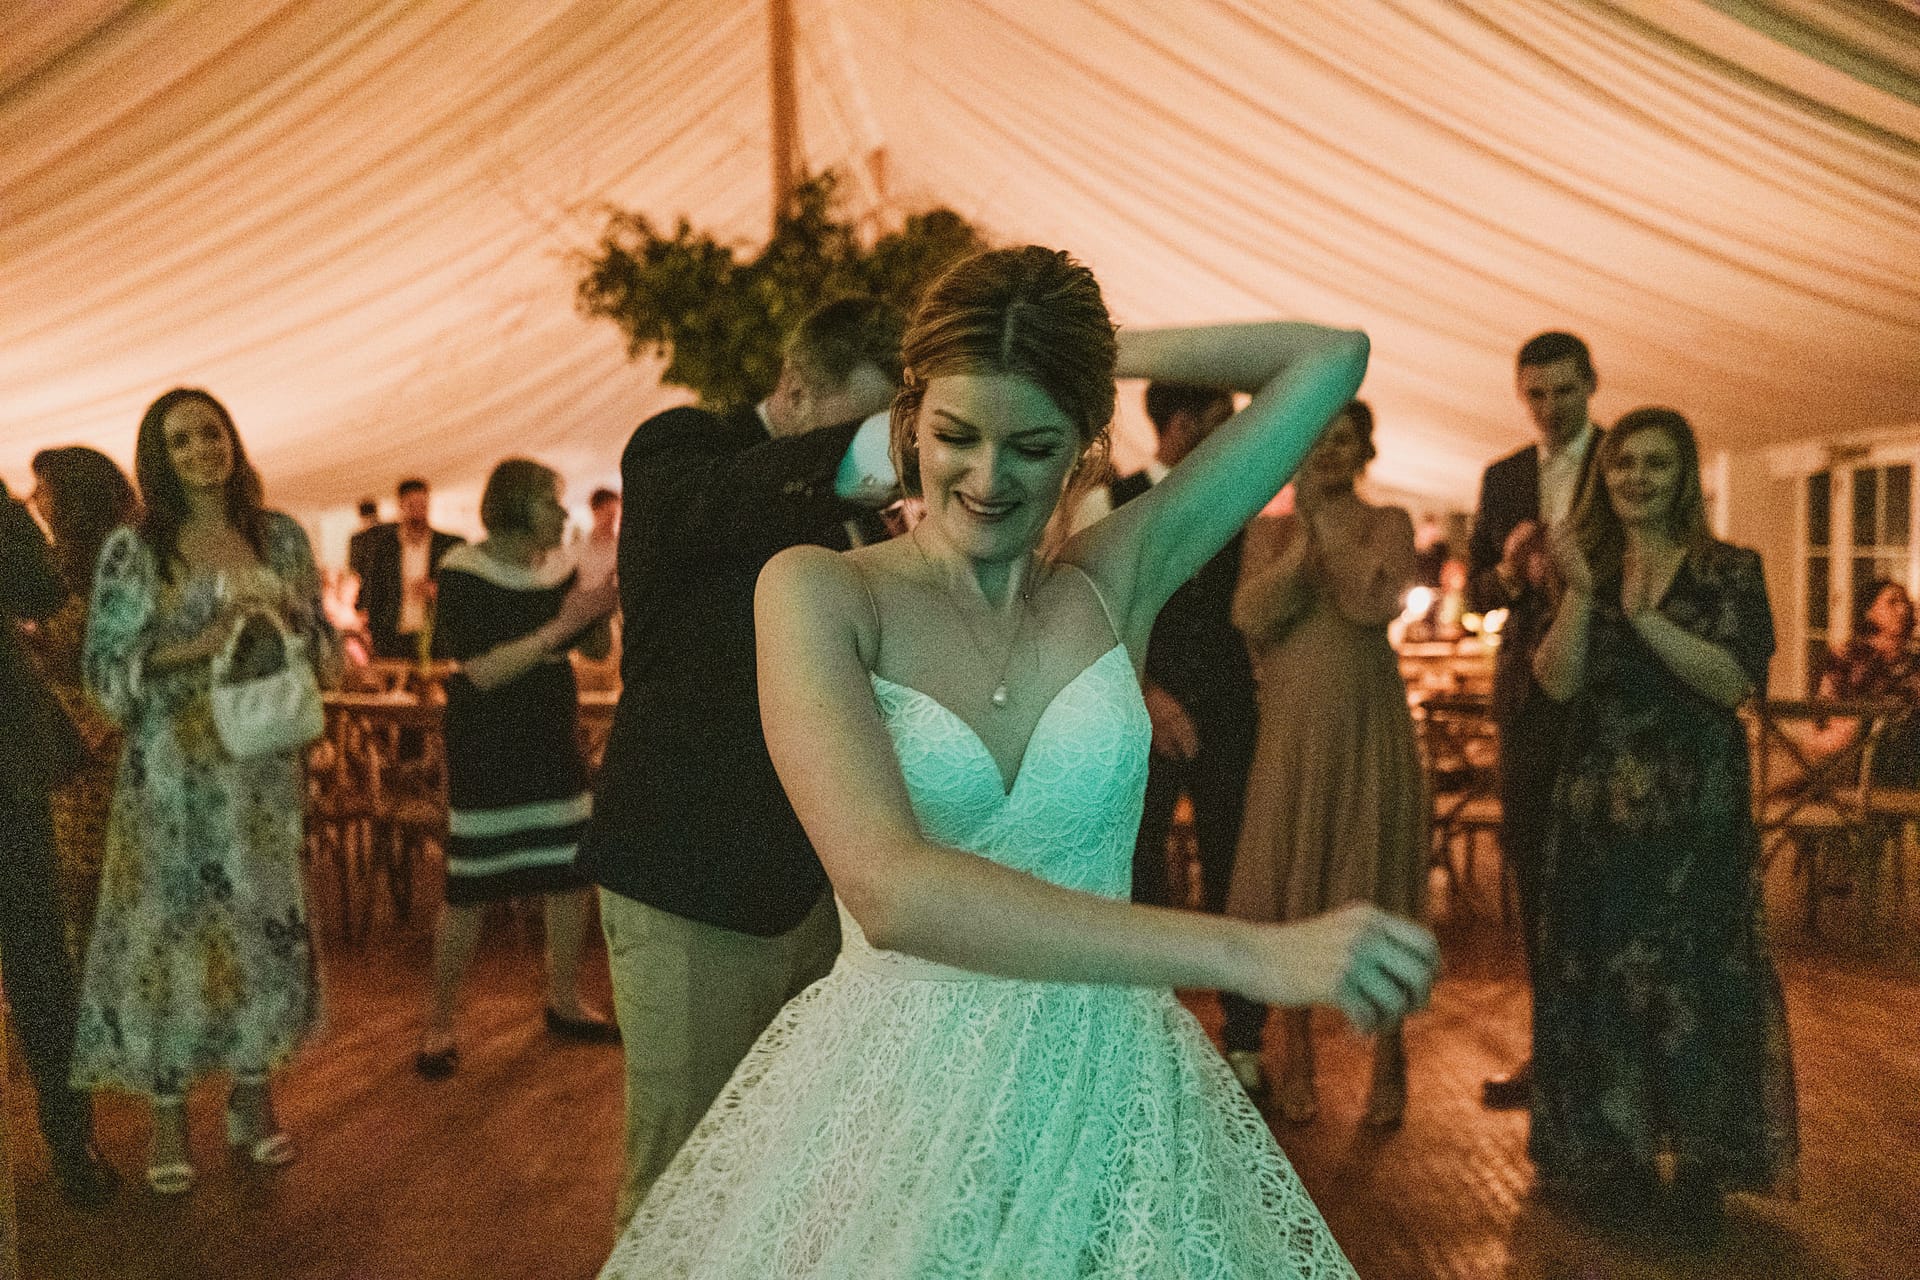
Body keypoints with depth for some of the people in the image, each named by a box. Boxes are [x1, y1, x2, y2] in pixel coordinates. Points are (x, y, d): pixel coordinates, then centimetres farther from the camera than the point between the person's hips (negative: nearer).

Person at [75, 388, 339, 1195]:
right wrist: (196, 645, -17)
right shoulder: (133, 548, -1)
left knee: (265, 923, 7)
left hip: (263, 766, 2)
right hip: (171, 768, -2)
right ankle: (167, 1116, 16)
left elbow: (324, 645, 11)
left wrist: (282, 620, -10)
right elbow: (104, 665, -3)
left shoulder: (279, 537, 6)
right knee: (167, 929, 1)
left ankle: (254, 1098, 23)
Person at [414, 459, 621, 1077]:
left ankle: (563, 1002, 25)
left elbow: (599, 647, 10)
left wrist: (602, 609, -10)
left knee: (573, 874, 6)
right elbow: (483, 670, -19)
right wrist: (561, 625, -23)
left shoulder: (558, 568, 6)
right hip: (486, 748, -5)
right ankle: (438, 1020, 16)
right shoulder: (464, 573, -10)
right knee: (468, 888, -1)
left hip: (554, 740, 6)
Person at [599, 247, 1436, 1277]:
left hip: (1104, 1100, 3)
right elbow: (889, 891, -25)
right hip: (887, 1107, -2)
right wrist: (1251, 951, -29)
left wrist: (1104, 351, 1)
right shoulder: (819, 591, -10)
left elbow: (1329, 359, 2)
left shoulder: (1116, 581, 0)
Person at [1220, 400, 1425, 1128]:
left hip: (1368, 727, -2)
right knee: (1289, 891, 7)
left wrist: (1326, 524, -11)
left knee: (1373, 898, 4)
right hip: (1291, 730, 2)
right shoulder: (1270, 531, 10)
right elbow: (1250, 615, -7)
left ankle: (1387, 1065, 18)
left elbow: (1378, 602, -15)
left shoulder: (1387, 523, 5)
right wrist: (1303, 542, -15)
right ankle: (1297, 1063, 21)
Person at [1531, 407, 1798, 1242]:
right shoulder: (1583, 568, 7)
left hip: (1696, 810, -2)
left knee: (1693, 978, 3)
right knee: (1598, 976, 6)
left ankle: (1699, 1171, 18)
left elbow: (1734, 682, -13)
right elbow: (1558, 682, -5)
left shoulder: (1729, 571, 1)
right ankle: (1610, 1160, 21)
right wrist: (1581, 592, -17)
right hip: (1599, 806, 2)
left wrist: (1647, 617, -23)